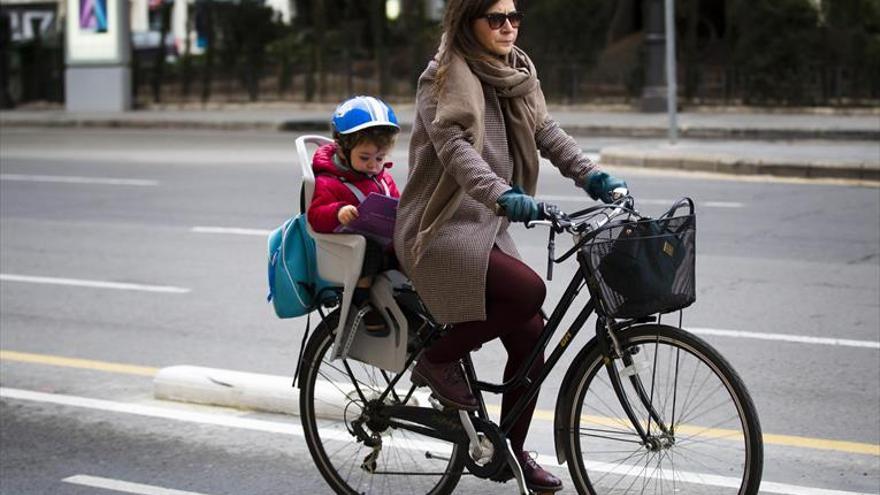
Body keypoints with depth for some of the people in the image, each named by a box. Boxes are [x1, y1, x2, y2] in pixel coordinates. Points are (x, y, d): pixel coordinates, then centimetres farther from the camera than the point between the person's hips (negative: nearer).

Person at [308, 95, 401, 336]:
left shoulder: (383, 178, 20)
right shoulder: (329, 182, -6)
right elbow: (316, 215, -16)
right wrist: (338, 212, -38)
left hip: (386, 245, 6)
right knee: (370, 248, -38)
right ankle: (363, 301, -21)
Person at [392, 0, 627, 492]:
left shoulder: (517, 73, 11)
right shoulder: (446, 77, -13)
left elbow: (545, 130, 4)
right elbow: (455, 146, -27)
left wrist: (590, 174, -13)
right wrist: (503, 195, -42)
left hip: (487, 229, 8)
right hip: (441, 231, -8)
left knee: (530, 335, 1)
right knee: (529, 291, -28)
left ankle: (513, 450, 18)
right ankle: (438, 358, -7)